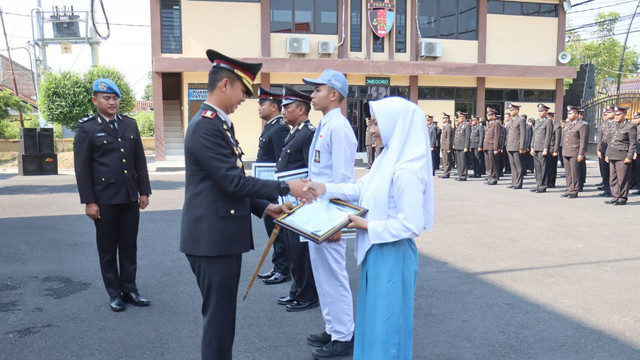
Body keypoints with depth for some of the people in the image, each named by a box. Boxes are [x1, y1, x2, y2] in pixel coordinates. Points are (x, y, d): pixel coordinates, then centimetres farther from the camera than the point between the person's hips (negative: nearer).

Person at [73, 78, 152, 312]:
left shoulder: (130, 124, 9)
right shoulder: (86, 129, -3)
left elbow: (140, 161, 11)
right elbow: (81, 168, -6)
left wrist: (144, 191, 7)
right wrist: (88, 201, -10)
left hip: (130, 197, 4)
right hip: (104, 199, -4)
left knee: (129, 246, 10)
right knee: (107, 248, 8)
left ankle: (129, 289, 21)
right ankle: (114, 293, 19)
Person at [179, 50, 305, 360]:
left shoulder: (220, 122, 14)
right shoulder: (206, 125, -18)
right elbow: (233, 181, -23)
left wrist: (263, 207, 10)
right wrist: (285, 189, -17)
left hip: (223, 235, 10)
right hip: (212, 238, -10)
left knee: (223, 314, 20)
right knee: (218, 316, 2)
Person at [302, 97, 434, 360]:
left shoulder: (407, 171, -24)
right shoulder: (389, 159, 6)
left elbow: (411, 225, -26)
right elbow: (361, 188, 12)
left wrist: (367, 226, -18)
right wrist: (324, 189, 2)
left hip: (392, 256, -9)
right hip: (376, 252, 9)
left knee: (386, 323, 7)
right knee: (373, 319, 23)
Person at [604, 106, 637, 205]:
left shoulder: (630, 126, -5)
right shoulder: (613, 126, 15)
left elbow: (633, 143, -8)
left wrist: (629, 157, -14)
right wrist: (607, 154, 17)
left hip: (623, 157, -7)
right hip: (613, 156, 7)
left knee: (622, 179, -2)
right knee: (613, 178, 10)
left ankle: (622, 198, 6)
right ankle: (615, 197, 18)